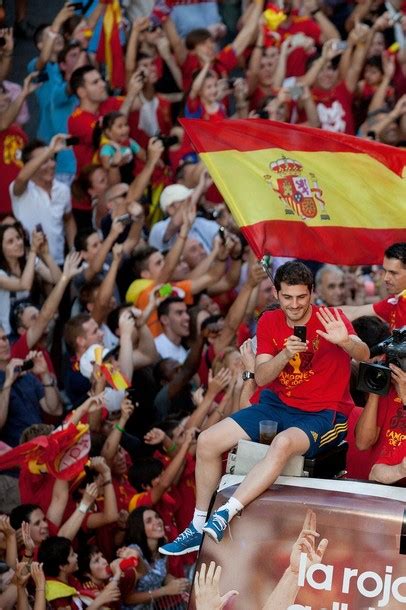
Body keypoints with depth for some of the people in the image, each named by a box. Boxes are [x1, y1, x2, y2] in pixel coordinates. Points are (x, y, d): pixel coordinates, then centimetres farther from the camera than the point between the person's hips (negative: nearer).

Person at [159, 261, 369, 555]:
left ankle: (225, 515, -41)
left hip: (323, 415, -6)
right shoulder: (270, 322, 3)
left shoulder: (329, 319, -12)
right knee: (208, 441, -6)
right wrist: (285, 354, -25)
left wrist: (345, 341, -54)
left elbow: (363, 354, -30)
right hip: (278, 405, 6)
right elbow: (261, 378, -5)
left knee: (283, 444, -38)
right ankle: (198, 527, 5)